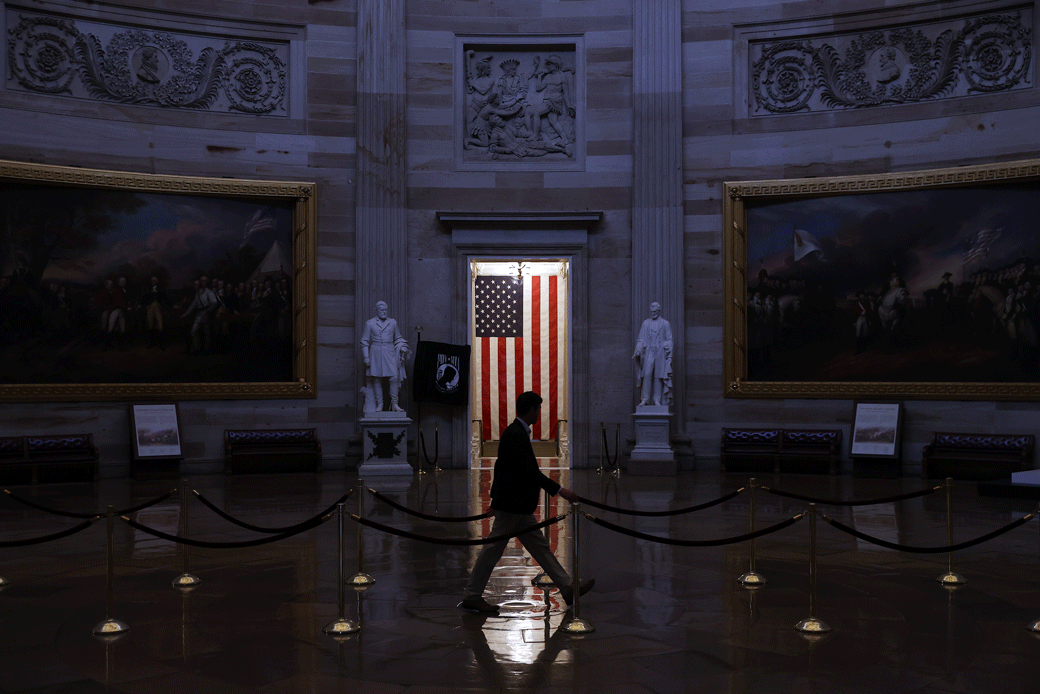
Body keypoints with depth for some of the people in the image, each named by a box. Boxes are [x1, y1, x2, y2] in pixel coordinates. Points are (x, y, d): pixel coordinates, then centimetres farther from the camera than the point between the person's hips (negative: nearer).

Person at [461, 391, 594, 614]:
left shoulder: (515, 432, 12)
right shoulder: (517, 435, -19)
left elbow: (501, 465, 20)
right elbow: (529, 471, -26)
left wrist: (497, 498, 27)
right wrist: (559, 490, -25)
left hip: (519, 506, 10)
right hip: (512, 505, -10)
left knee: (539, 546, 11)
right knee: (493, 549, -1)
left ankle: (568, 589, 15)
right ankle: (472, 597, 9)